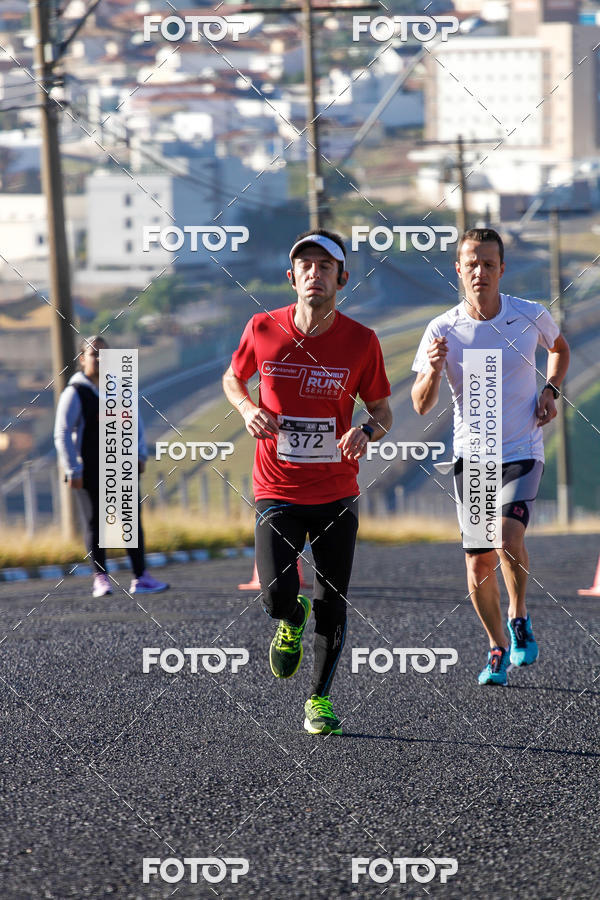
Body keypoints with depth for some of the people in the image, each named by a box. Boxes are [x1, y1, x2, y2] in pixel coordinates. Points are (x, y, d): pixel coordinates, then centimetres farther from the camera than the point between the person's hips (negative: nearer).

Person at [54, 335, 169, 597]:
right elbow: (62, 434, -7)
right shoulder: (74, 393, -4)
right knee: (95, 524, 1)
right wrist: (72, 471, -13)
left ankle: (140, 578, 0)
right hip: (90, 472, -4)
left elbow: (134, 422, 22)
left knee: (132, 519, -1)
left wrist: (140, 455, 11)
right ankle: (101, 579, 7)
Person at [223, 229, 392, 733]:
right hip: (277, 491, -1)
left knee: (332, 606, 2)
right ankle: (291, 621, 22)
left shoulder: (360, 341, -5)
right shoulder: (263, 330, -5)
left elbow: (382, 410, 5)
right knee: (277, 595, -16)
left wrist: (367, 432, -18)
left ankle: (321, 700, 22)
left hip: (337, 492, 1)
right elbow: (233, 378, 14)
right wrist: (249, 409, -7)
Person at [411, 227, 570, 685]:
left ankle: (519, 619, 3)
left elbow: (560, 347, 19)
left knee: (509, 536, -23)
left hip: (522, 453, -1)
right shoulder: (442, 330, -7)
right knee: (479, 562, 2)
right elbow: (421, 405, -9)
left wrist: (551, 389, 2)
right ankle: (498, 647, 24)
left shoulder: (532, 316, -5)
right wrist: (433, 371, -30)